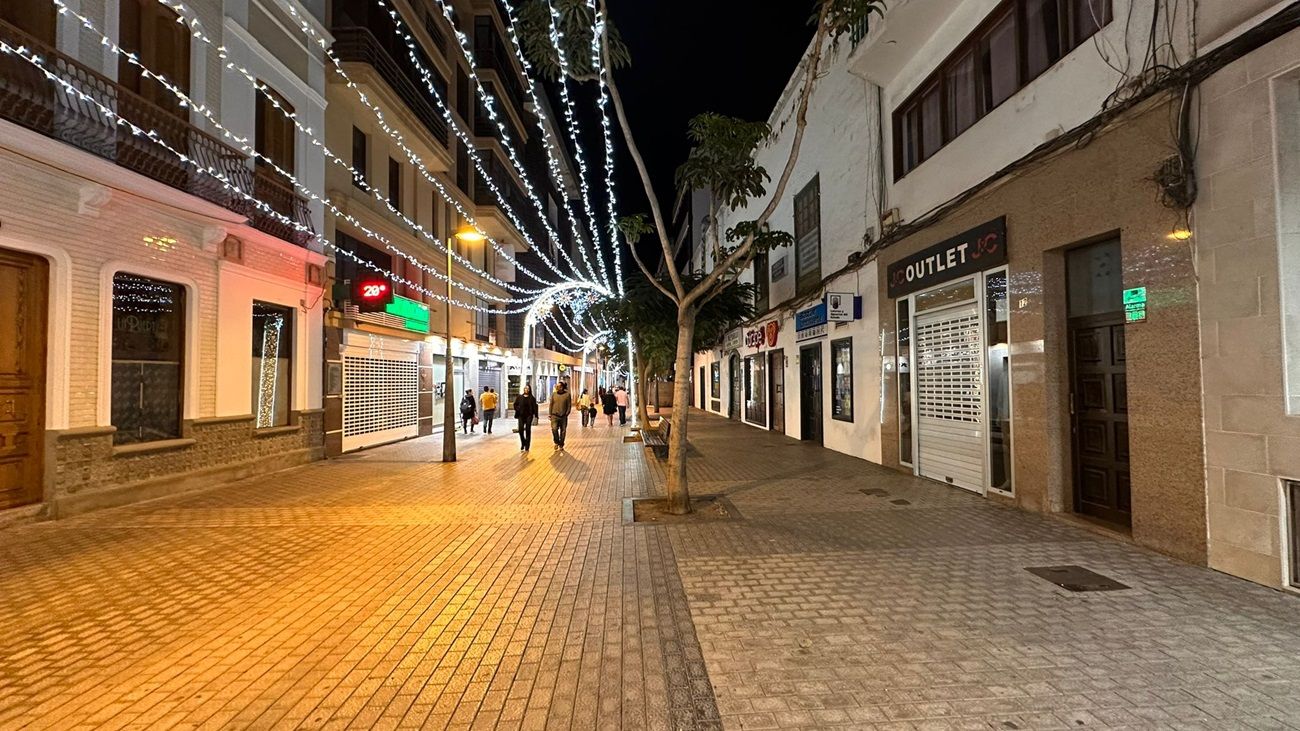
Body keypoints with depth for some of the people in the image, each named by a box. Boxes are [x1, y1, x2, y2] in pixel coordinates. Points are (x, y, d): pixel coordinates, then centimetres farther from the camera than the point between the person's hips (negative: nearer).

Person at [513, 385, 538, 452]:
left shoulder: (532, 398, 2)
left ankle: (527, 446, 9)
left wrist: (535, 415, -10)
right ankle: (523, 444, 16)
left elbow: (534, 406, -1)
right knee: (521, 430, -7)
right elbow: (515, 405, 11)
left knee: (528, 430, 1)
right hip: (521, 415, 1)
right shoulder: (519, 397, 6)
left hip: (529, 416, -1)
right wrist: (518, 410, -4)